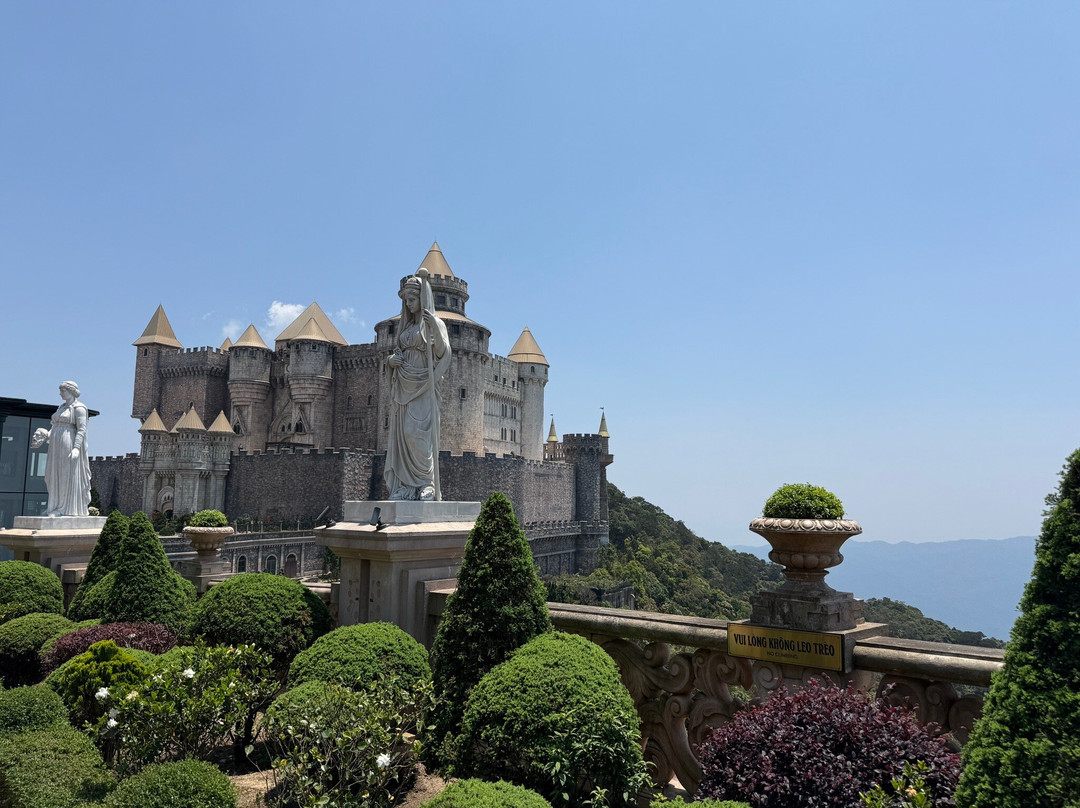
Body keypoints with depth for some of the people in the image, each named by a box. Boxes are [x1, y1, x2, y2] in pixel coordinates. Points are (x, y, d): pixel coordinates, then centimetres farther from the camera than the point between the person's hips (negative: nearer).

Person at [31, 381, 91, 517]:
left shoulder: (79, 408, -8)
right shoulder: (62, 407, 20)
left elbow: (82, 429, -16)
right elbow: (56, 427, 24)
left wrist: (76, 448, -25)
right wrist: (45, 437, 5)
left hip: (69, 446, -9)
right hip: (56, 446, 9)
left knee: (68, 476, -7)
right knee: (55, 476, 7)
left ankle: (66, 508, -4)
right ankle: (57, 506, 11)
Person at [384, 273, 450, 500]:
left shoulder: (434, 323, 2)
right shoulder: (405, 326, 20)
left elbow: (442, 353, -12)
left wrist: (434, 327, -24)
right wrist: (391, 360, 3)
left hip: (422, 388, -6)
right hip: (403, 388, 6)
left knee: (417, 433, -16)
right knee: (402, 435, 0)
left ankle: (427, 484, -9)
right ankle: (404, 486, 1)